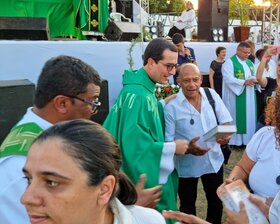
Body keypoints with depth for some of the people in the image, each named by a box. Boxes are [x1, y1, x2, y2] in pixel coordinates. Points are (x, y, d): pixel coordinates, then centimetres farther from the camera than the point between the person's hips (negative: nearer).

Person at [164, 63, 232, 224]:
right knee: (188, 206, 16)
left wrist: (225, 134, -21)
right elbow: (168, 142, -16)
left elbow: (226, 121, 1)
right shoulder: (171, 106, -18)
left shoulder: (212, 95, -7)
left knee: (216, 202, 23)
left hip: (214, 160, 4)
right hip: (187, 165, -3)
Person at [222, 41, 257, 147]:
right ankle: (234, 140, 5)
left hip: (248, 97, 7)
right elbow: (228, 79, -19)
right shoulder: (229, 62, -9)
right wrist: (244, 82, -25)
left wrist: (254, 80, -8)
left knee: (249, 117, 9)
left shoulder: (250, 63, 15)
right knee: (236, 118, -3)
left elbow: (254, 76, 17)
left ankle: (247, 139, 17)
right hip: (235, 97, -7)